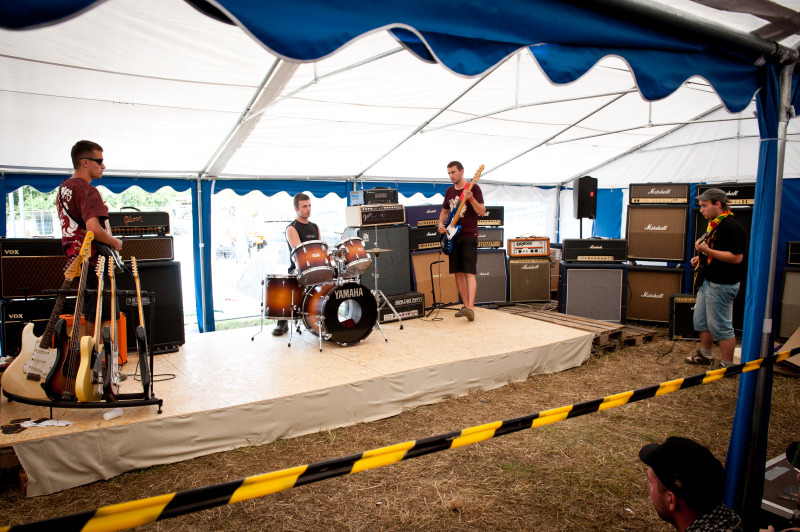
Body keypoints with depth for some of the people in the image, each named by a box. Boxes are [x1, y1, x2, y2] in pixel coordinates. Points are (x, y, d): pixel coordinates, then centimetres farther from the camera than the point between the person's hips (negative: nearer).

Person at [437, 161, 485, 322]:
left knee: (469, 273, -14)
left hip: (469, 237, -6)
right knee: (458, 273, 7)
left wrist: (470, 198, -24)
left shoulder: (473, 188, -4)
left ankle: (471, 308, -19)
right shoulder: (449, 191, 15)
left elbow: (482, 212, -9)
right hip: (453, 237, 6)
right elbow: (444, 211, 25)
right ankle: (465, 305, 16)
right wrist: (441, 223, 5)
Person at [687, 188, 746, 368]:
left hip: (722, 285, -10)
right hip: (708, 282, 10)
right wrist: (700, 258, 9)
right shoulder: (713, 224, 12)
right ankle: (705, 355, 36)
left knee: (721, 326, -2)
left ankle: (728, 366, 11)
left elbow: (736, 257, -26)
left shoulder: (731, 226, -20)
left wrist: (708, 251, -29)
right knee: (701, 321, 20)